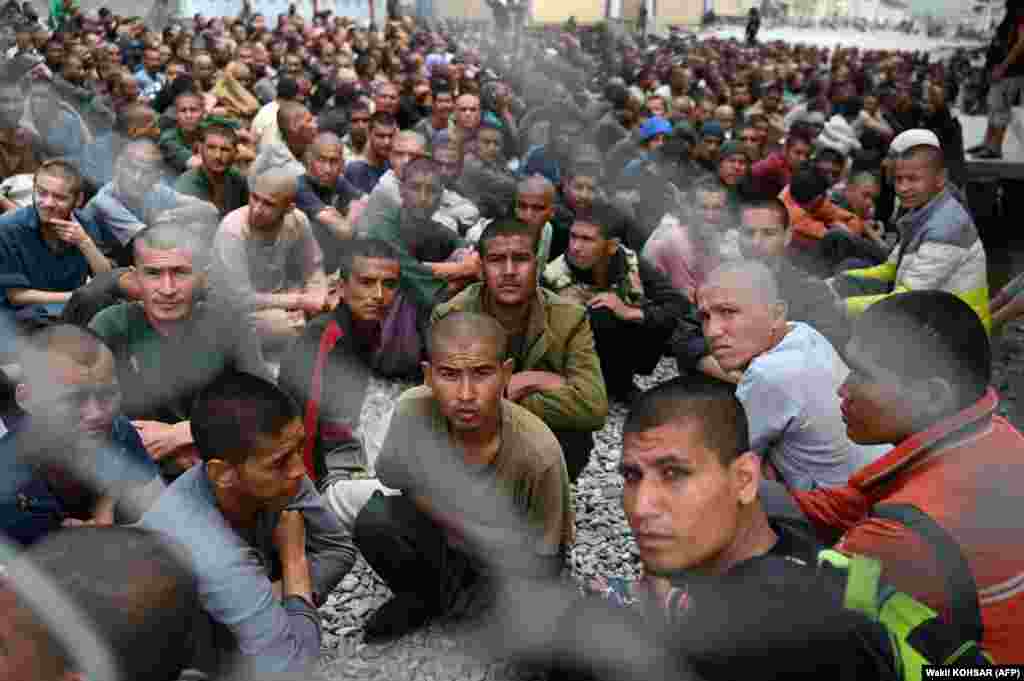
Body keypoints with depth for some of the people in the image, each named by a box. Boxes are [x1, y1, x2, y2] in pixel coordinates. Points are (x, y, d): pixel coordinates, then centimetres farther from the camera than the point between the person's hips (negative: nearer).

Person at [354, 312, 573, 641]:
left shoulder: (538, 452, -33)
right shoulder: (412, 410, -25)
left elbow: (541, 553, -18)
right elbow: (387, 482, -6)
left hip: (513, 553, -2)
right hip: (444, 529, 3)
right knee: (373, 521, -24)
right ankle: (422, 596, 7)